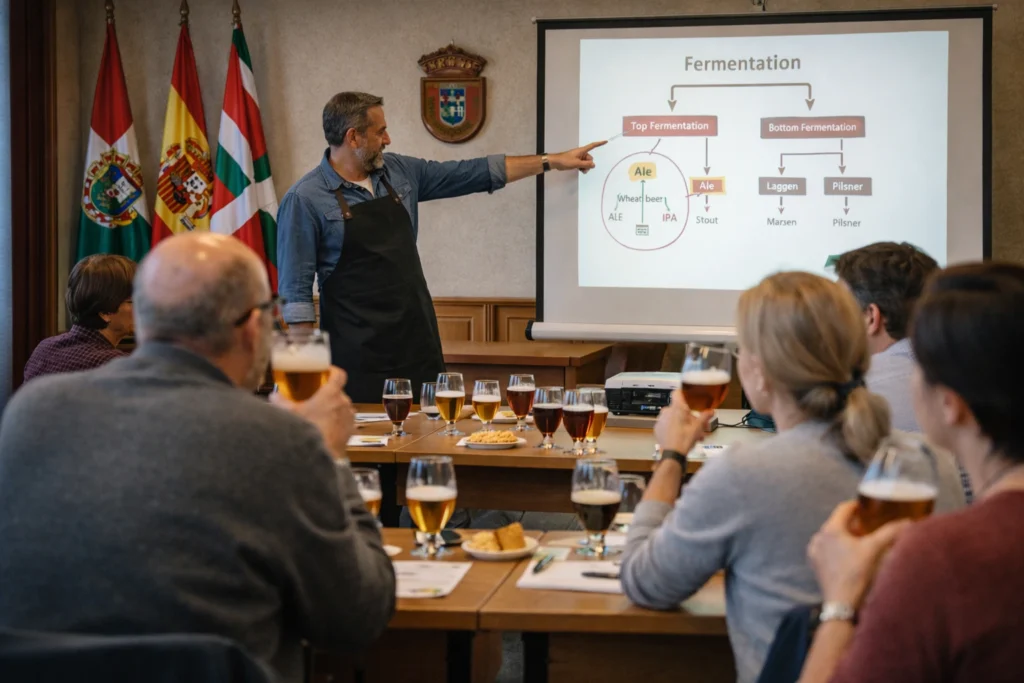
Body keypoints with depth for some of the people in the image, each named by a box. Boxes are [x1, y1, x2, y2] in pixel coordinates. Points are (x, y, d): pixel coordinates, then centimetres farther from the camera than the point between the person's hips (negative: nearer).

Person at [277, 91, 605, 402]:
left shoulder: (399, 172, 9)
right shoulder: (305, 199, -8)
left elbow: (472, 173, 15)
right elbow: (295, 291, -8)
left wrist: (551, 161, 15)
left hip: (418, 339, 6)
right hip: (359, 353, -5)